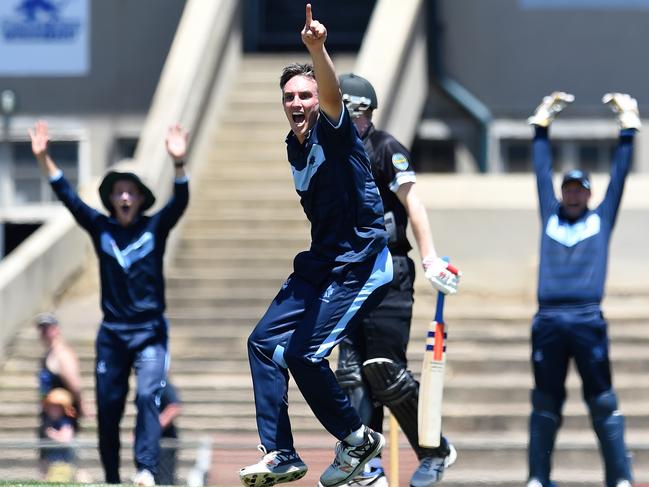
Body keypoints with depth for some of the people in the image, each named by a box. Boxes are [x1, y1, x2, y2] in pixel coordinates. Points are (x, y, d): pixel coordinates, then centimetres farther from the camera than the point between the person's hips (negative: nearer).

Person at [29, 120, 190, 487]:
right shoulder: (101, 228, 3)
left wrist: (179, 164, -35)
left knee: (148, 396, -18)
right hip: (112, 333, 3)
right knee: (108, 405, 5)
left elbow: (180, 202, -17)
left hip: (150, 332, -3)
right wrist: (44, 158, -14)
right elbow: (68, 196, -3)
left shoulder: (155, 228, -2)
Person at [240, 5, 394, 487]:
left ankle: (358, 439, 4)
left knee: (304, 353, -16)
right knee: (264, 341, 5)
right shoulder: (294, 145, 12)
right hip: (319, 262, 9)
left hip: (358, 262, -9)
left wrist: (317, 49, -52)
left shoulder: (333, 131, -11)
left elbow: (332, 95, -34)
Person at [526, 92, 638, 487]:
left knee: (604, 403, -2)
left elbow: (619, 175, 18)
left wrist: (628, 130, 18)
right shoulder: (550, 217, 18)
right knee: (545, 403, 4)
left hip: (588, 321, -1)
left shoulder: (601, 219, 16)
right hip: (548, 321, 1)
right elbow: (542, 171, 24)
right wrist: (543, 126, 27)